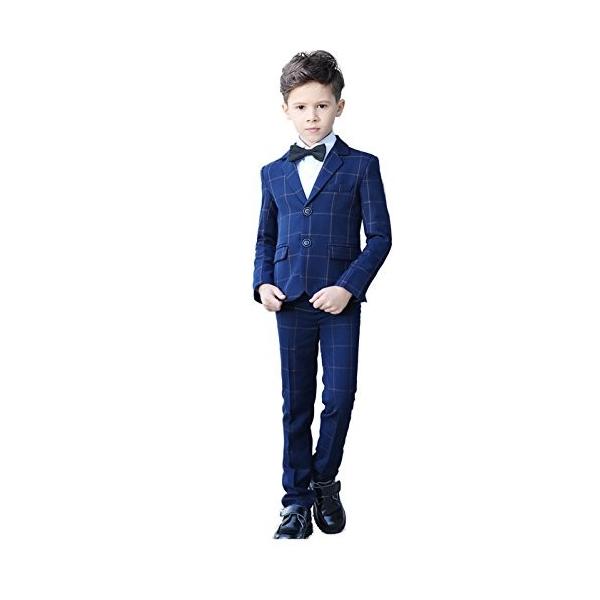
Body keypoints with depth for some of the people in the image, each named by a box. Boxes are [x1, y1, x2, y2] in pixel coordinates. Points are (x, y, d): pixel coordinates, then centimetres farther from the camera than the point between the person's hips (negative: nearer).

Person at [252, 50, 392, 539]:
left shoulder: (361, 166, 2)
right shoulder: (273, 173, 12)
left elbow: (380, 236, -2)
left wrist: (349, 286, -14)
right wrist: (263, 283, 0)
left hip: (339, 301, -2)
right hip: (290, 302, 3)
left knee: (340, 396, -2)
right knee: (296, 403, 8)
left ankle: (325, 482, 22)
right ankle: (297, 498, 19)